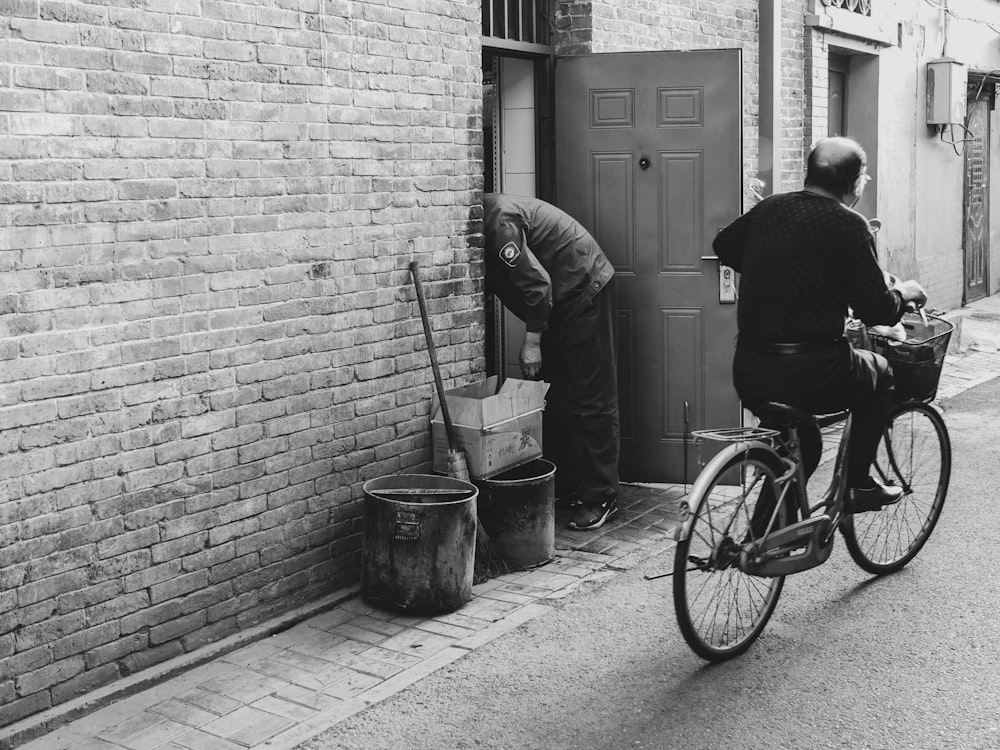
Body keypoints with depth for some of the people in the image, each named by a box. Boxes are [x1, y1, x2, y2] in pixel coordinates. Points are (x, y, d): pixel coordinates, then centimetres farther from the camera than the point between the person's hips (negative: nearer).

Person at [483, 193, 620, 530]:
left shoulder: (497, 219, -23)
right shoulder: (486, 214, 6)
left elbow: (536, 282, -24)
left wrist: (532, 340, -16)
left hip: (584, 288, -10)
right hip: (560, 296, 10)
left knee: (590, 398, -8)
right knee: (553, 395, 10)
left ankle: (602, 497, -4)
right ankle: (563, 484, 18)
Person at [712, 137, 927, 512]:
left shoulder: (769, 208, 9)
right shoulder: (849, 224, -7)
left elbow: (723, 246, 28)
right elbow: (876, 311, -8)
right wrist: (903, 294, 13)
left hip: (748, 373, 5)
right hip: (811, 375, -5)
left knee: (801, 439, 32)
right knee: (881, 372, 26)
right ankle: (857, 484, 23)